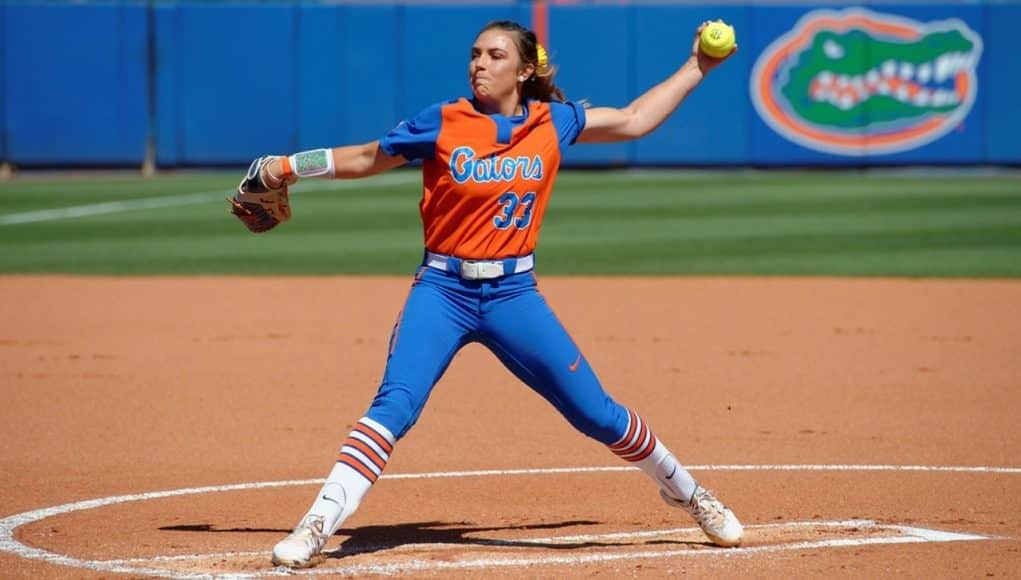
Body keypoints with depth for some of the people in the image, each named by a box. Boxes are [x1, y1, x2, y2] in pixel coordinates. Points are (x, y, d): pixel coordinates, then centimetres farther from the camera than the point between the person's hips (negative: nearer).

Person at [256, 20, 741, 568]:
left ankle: (686, 493, 27)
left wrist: (697, 67, 13)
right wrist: (290, 165, -1)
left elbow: (633, 121, 14)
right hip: (443, 291, -2)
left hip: (513, 295, 2)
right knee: (393, 405, -22)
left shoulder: (552, 122, 2)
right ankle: (316, 528, -23)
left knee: (597, 414, 4)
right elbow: (367, 158, 7)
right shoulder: (443, 123, -5)